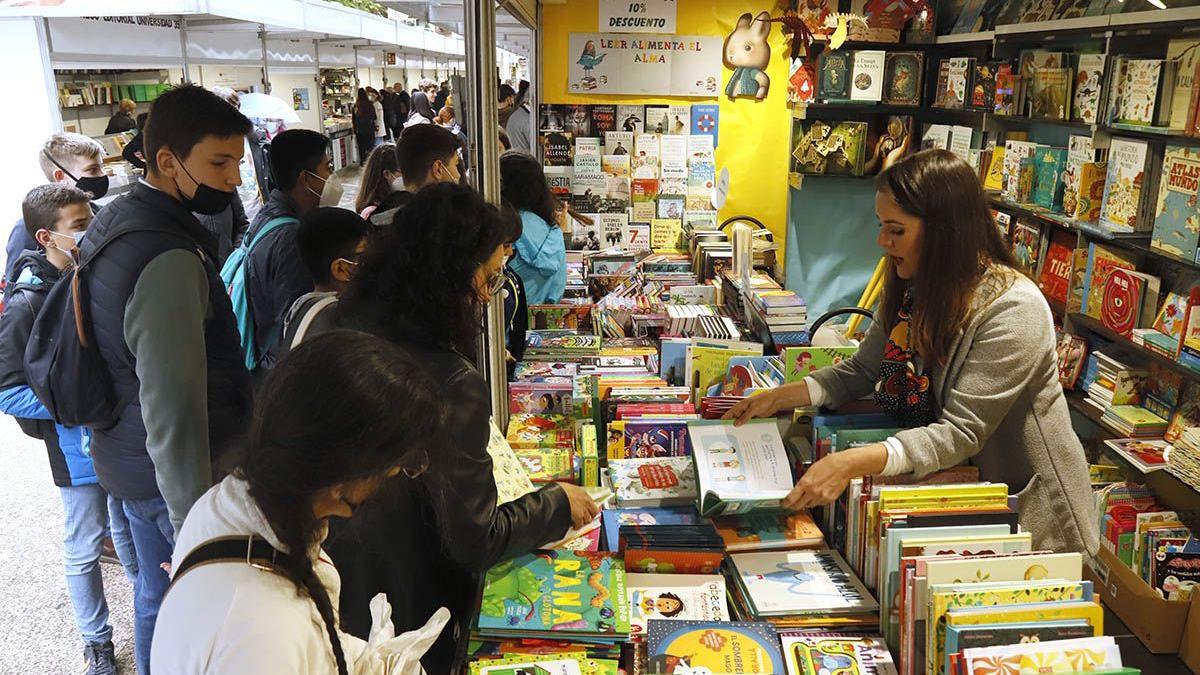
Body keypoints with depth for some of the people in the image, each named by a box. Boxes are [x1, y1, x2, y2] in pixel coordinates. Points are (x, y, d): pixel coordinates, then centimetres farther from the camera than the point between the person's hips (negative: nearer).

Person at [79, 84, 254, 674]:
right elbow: (174, 411, -29)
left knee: (157, 592, 24)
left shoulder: (113, 222, 5)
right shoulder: (169, 261, -27)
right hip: (176, 475, -9)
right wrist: (195, 532, -24)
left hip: (122, 456, 10)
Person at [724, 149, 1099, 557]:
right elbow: (862, 370, 6)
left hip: (1030, 509, -6)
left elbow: (961, 433, -30)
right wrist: (781, 397, -8)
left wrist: (852, 463, -41)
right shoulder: (913, 290, -2)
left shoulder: (1012, 310, -26)